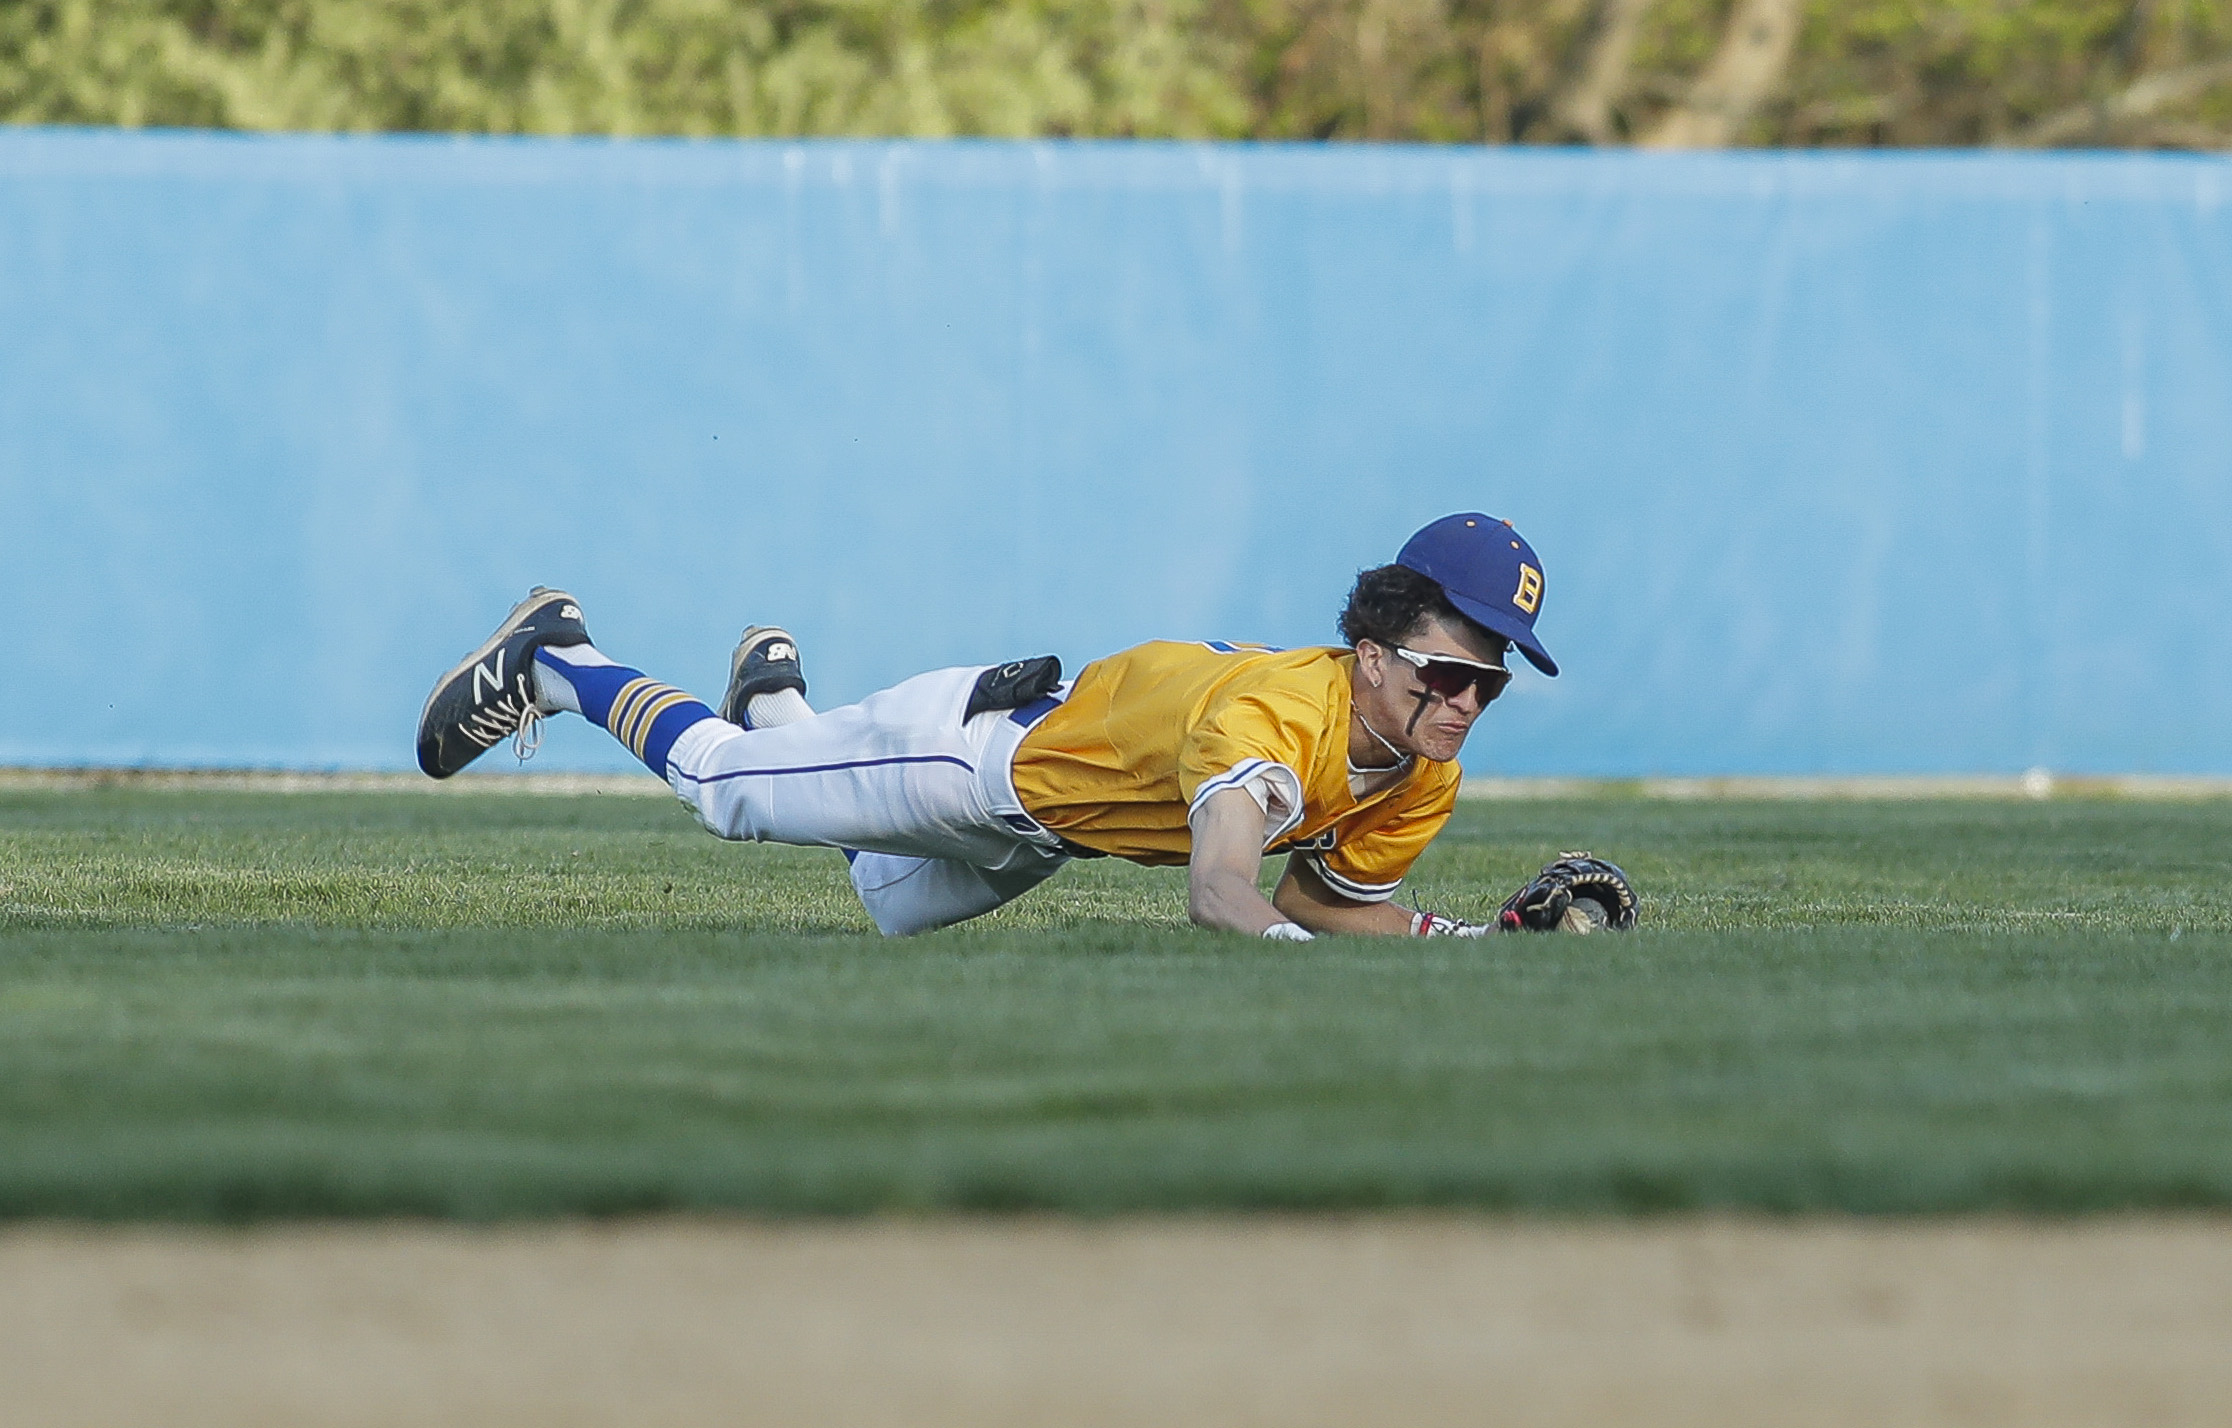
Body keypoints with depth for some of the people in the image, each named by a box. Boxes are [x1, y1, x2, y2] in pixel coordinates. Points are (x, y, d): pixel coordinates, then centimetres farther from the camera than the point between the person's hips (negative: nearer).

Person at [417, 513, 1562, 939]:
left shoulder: (1424, 783, -20)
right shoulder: (1273, 719, -43)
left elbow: (1323, 900, -4)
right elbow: (1220, 896, -57)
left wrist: (1476, 939, -18)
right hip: (986, 745, -7)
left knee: (898, 905, 35)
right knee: (724, 785, 15)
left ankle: (776, 691, 57)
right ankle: (552, 658, 39)